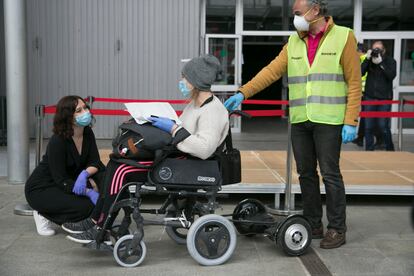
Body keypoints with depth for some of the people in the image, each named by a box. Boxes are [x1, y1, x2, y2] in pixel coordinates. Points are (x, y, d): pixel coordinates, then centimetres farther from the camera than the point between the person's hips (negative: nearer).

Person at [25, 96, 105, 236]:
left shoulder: (87, 133, -7)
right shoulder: (57, 142, -26)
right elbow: (61, 181, -26)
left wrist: (85, 173, -30)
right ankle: (44, 214, -2)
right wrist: (89, 192, -36)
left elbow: (95, 162, -8)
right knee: (86, 206, -26)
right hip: (41, 189, -7)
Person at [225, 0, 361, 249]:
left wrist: (351, 121, -10)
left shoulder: (343, 37, -2)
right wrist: (243, 93, -7)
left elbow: (354, 82, -4)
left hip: (328, 120, -5)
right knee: (306, 173, 10)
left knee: (330, 174, -2)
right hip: (299, 121, 5)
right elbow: (272, 71, 5)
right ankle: (313, 225, 22)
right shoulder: (294, 42, 12)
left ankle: (337, 229, 10)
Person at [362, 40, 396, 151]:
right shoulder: (369, 61, 7)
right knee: (368, 126, 3)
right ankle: (369, 150, 13)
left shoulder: (390, 61, 2)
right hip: (370, 97, 2)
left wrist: (381, 63, -20)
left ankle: (390, 149, 14)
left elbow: (392, 75, -13)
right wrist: (367, 59, -13)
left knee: (383, 126, -4)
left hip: (384, 98, -2)